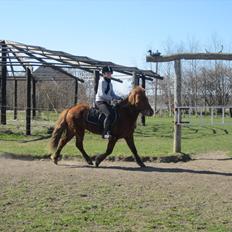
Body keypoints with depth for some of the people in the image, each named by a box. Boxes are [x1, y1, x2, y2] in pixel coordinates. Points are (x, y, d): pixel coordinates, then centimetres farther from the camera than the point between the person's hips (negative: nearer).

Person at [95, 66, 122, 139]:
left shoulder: (110, 83, 17)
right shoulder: (102, 81, -8)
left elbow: (112, 94, 19)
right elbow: (101, 94, -18)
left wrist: (118, 97, 0)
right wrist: (111, 98, -21)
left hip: (107, 102, 9)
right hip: (100, 101, -9)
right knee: (108, 114, -30)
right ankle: (106, 133, -33)